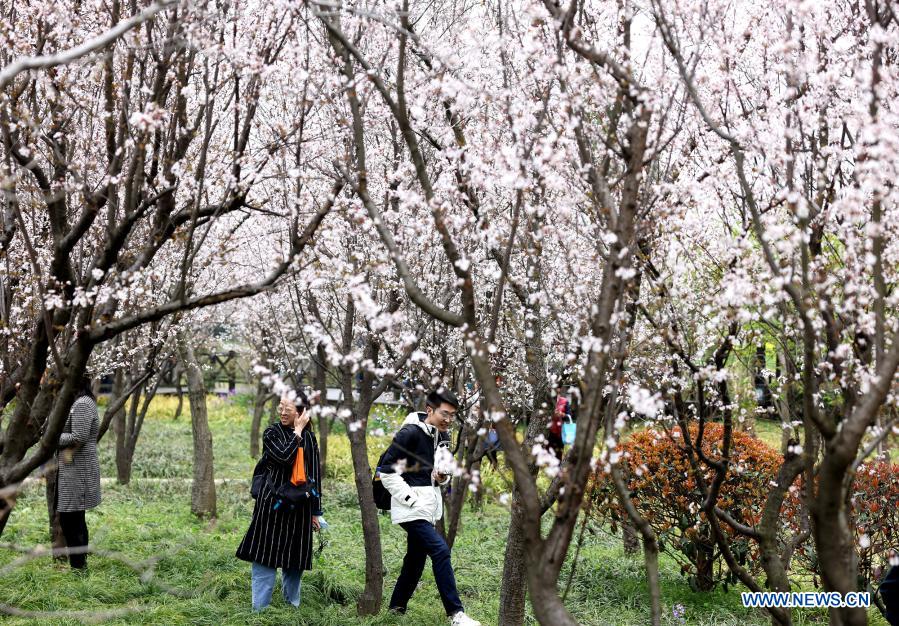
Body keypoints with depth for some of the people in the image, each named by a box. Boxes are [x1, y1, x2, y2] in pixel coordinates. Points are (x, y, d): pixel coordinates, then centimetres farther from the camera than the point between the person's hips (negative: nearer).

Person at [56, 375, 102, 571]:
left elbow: (78, 438, -22)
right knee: (76, 519, 16)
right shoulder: (81, 402, 16)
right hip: (75, 468, 11)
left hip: (77, 471, -11)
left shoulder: (82, 404, -16)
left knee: (69, 519, -7)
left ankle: (77, 566, -2)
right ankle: (81, 562, 23)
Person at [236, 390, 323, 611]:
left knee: (295, 560, 6)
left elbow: (315, 474, 7)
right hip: (273, 503, -2)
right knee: (265, 559, 0)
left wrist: (316, 511, 8)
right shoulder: (272, 433, -1)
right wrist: (297, 431, -11)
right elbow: (284, 458, -19)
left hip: (299, 506, 2)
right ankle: (260, 609, 6)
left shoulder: (309, 438, 5)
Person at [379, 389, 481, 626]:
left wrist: (444, 476, -1)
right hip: (411, 508, -9)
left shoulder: (442, 436, 9)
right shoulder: (409, 434, -16)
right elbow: (387, 471, -16)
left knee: (415, 561, 14)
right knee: (440, 551, -18)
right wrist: (410, 498, -18)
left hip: (429, 508, 9)